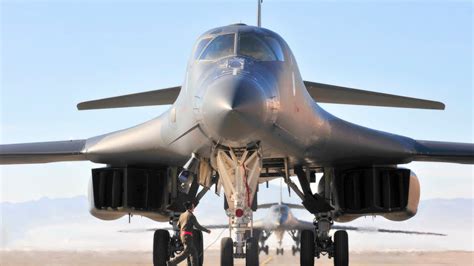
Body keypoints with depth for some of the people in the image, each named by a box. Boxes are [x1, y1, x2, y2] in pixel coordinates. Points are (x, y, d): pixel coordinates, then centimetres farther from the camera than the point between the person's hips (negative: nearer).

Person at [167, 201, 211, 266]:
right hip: (188, 236, -9)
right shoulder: (191, 215, -9)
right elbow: (197, 226, -8)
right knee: (186, 253, -13)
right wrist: (206, 230, 4)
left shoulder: (182, 215, 14)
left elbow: (178, 225, 20)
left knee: (194, 252, 10)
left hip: (182, 236, 9)